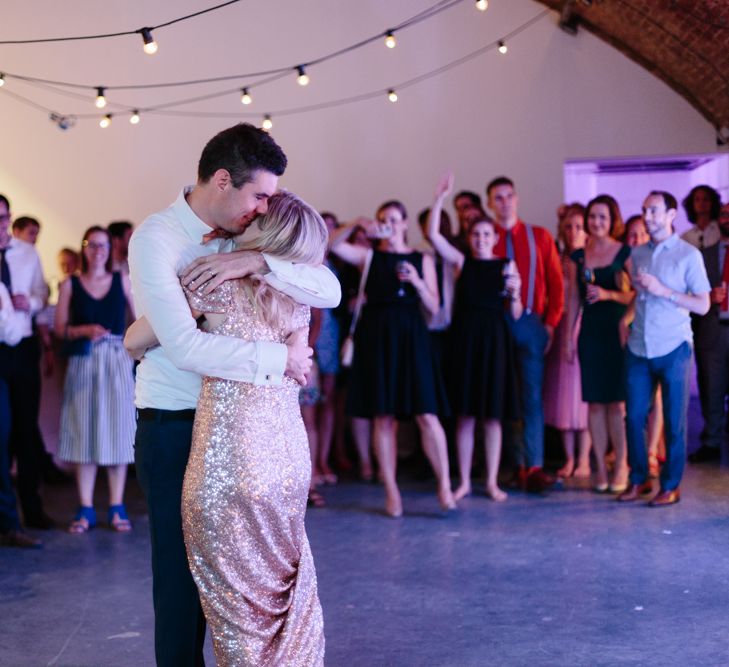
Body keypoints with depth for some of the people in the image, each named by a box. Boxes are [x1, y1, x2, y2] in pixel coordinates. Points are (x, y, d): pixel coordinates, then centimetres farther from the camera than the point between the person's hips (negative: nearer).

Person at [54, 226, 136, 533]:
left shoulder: (122, 281, 6)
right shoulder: (70, 285, 6)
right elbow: (60, 328, 2)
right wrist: (85, 331, -14)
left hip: (117, 361, 0)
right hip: (83, 362, 0)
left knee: (117, 429, 0)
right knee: (83, 430, 0)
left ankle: (117, 507, 6)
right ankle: (85, 509, 4)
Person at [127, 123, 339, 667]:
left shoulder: (246, 235, 5)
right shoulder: (156, 238, -14)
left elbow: (329, 290, -6)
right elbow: (185, 346, -25)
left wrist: (259, 262, -21)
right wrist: (282, 357, -18)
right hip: (175, 429, -6)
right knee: (183, 572, 2)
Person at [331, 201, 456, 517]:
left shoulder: (422, 260, 11)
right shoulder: (369, 256, 9)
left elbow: (433, 306, 6)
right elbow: (332, 244, -3)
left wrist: (416, 282, -9)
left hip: (410, 337, 0)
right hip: (376, 337, 0)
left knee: (426, 414, -7)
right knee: (383, 417, 1)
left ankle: (444, 485, -1)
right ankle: (391, 492, 6)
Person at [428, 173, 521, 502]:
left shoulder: (506, 266, 6)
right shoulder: (461, 261, 7)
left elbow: (515, 314, 5)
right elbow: (433, 234, -6)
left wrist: (515, 292, -13)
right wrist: (440, 199, -10)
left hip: (494, 339, 0)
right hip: (464, 337, 1)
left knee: (492, 415, 2)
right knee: (464, 414, 4)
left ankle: (492, 481, 10)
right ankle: (464, 481, 12)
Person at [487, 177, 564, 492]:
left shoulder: (539, 237, 7)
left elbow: (555, 282, 7)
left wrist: (551, 323, 0)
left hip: (530, 322, 0)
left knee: (531, 395, -4)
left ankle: (534, 467, -7)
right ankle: (518, 464, 10)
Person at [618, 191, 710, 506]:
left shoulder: (688, 255, -5)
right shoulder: (637, 254, 9)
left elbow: (703, 305, -8)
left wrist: (663, 291, -16)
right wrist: (627, 317, 3)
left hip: (672, 349, -4)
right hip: (638, 349, 4)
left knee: (674, 421, 3)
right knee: (634, 417, 6)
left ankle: (671, 486, 13)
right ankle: (638, 480, 19)